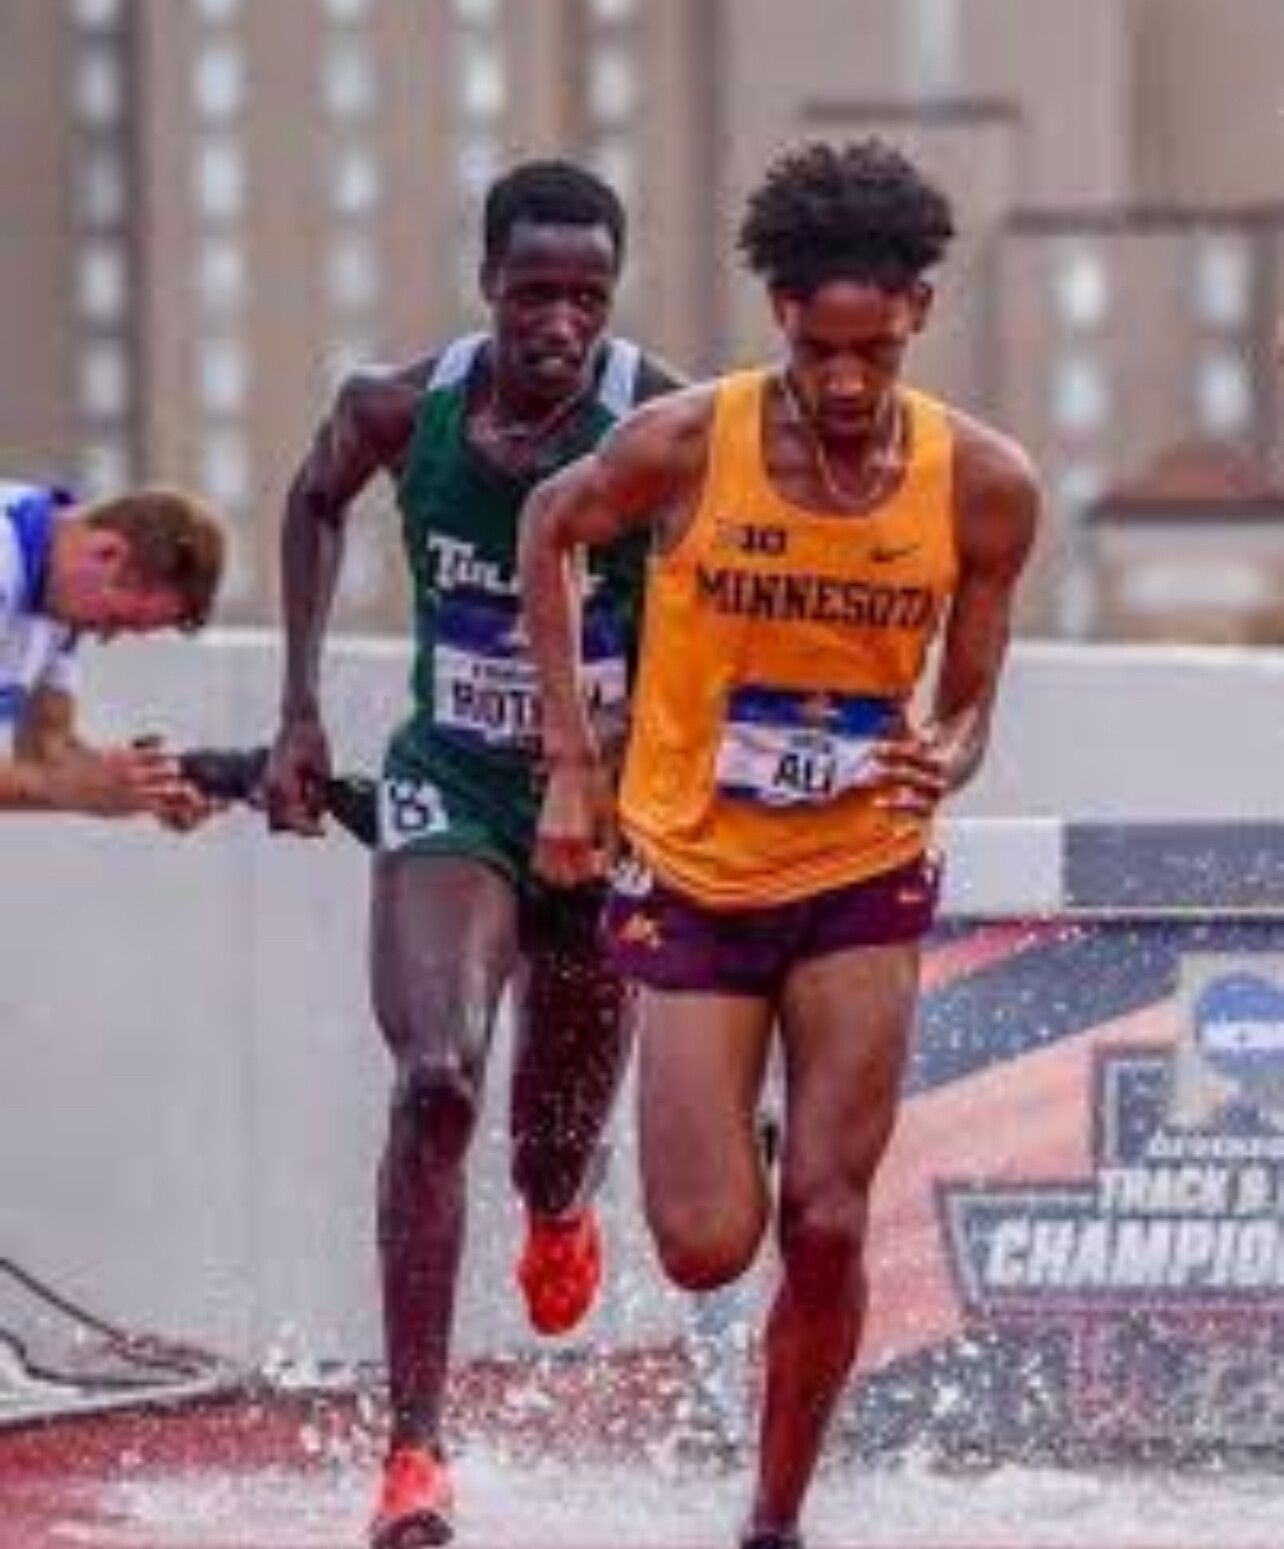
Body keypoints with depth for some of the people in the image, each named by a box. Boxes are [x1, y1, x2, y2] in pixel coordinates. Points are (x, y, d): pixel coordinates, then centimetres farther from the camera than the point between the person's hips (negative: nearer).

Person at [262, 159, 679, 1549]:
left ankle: (559, 1209, 58)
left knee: (562, 1127, 15)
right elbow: (316, 501, 13)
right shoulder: (402, 411, -10)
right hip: (450, 793, 0)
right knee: (434, 1082, -22)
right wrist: (299, 712, 11)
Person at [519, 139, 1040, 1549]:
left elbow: (964, 706, 0)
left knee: (826, 1225, -6)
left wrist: (943, 761, -25)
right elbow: (549, 527, 5)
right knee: (707, 1247, -6)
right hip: (693, 878, -1)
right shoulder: (683, 448, -16)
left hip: (863, 880, 1)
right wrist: (570, 761, 2)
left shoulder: (985, 487, -11)